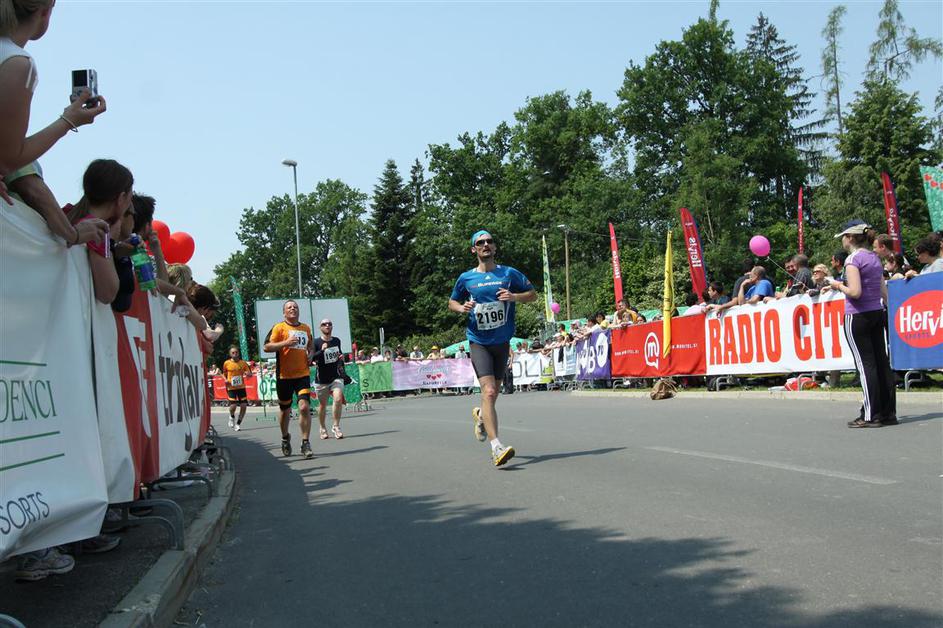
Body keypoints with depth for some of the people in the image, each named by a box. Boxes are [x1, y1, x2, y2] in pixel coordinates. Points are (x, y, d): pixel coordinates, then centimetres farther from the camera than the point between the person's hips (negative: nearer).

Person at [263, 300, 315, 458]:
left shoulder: (306, 328, 12)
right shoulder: (279, 328, -3)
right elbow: (266, 347, -10)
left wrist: (310, 354, 12)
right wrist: (285, 343, -21)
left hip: (303, 374, 2)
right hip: (284, 376, -2)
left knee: (305, 407, -14)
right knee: (285, 410, 12)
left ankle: (305, 444, -8)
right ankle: (285, 438, 37)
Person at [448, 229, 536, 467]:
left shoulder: (509, 274, 2)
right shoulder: (466, 278, 2)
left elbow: (533, 294, 8)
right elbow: (452, 302, 16)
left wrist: (514, 296, -12)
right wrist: (462, 308, -7)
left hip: (502, 341, 3)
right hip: (478, 342, -2)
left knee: (494, 392, 16)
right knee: (488, 391, -18)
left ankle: (481, 415, 51)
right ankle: (497, 447, -23)